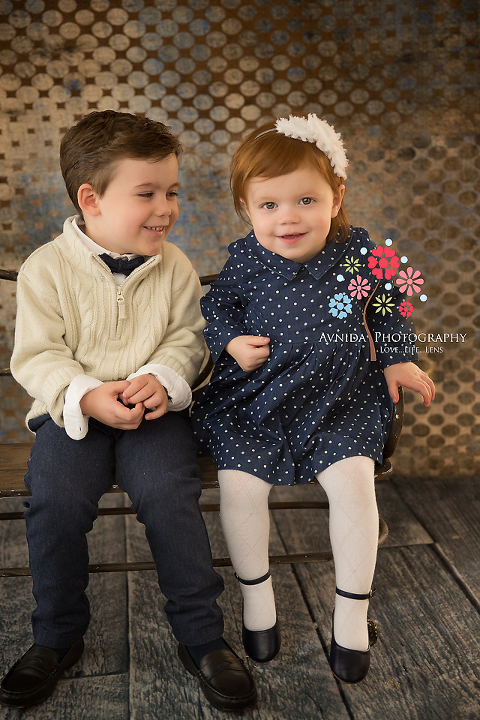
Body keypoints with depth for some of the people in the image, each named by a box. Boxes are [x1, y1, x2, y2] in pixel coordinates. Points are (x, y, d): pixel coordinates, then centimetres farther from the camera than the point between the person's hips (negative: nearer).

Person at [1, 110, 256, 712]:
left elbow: (187, 338, 5)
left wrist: (162, 378, -18)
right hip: (74, 409, 0)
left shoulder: (173, 266, 4)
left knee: (169, 493, -25)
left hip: (155, 408, 1)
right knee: (55, 497, -24)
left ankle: (200, 635, -4)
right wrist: (88, 395, -23)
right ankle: (58, 636, 3)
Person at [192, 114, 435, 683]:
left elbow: (387, 310, 12)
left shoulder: (361, 255, -6)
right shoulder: (243, 261, -7)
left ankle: (352, 610, 6)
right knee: (239, 484, -14)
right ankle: (256, 593, 15)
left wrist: (397, 359, 6)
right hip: (253, 400, 1)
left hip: (339, 401, 0)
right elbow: (216, 305, 10)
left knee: (352, 480, -17)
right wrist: (230, 341, -7)